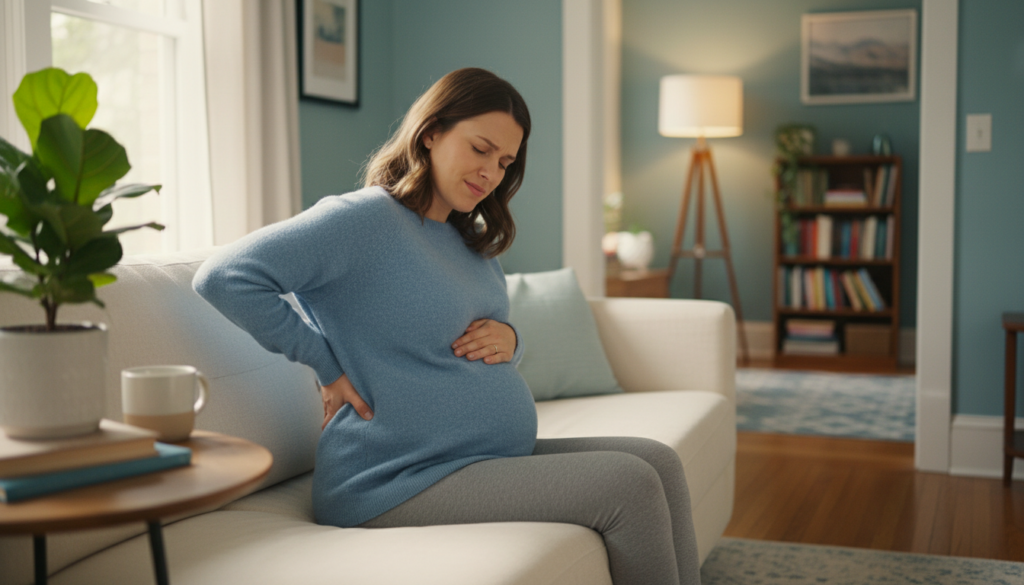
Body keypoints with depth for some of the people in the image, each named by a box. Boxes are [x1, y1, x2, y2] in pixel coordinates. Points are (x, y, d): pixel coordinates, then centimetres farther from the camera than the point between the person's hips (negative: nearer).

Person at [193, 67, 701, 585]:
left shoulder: (471, 241, 15)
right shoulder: (362, 219, -13)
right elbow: (223, 277, -20)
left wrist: (508, 341, 1)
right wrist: (327, 364, -16)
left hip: (496, 459, 9)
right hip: (399, 482, -9)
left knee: (660, 463, 0)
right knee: (628, 485, -16)